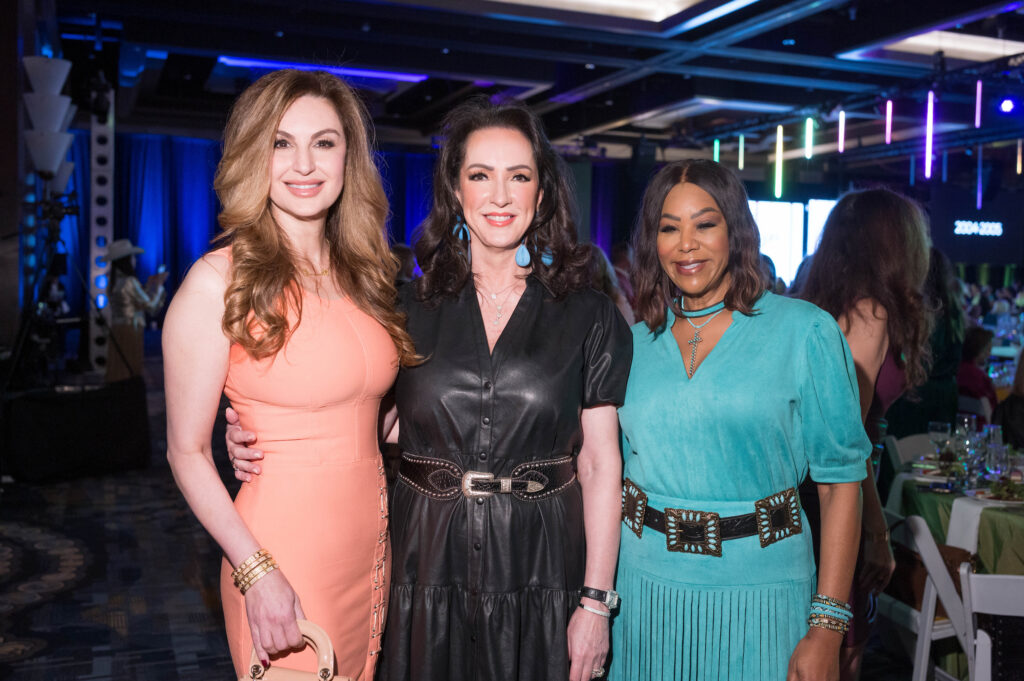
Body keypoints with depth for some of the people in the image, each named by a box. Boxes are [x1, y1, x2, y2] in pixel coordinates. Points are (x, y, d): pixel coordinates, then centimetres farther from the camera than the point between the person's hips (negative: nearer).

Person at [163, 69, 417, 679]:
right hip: (283, 551, -6)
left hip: (372, 542, 6)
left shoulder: (365, 274, 5)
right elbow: (188, 452, -11)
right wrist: (257, 573, -17)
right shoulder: (220, 280, -12)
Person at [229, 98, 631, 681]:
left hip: (542, 569, -1)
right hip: (430, 563, 1)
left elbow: (600, 463, -4)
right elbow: (384, 418, 8)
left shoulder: (589, 315, -2)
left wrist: (596, 602, -7)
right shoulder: (412, 307, 2)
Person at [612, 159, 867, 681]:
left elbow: (840, 482, -8)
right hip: (646, 586, 3)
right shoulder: (635, 343, 4)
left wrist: (827, 627, -12)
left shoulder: (804, 331, -7)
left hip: (757, 593, -3)